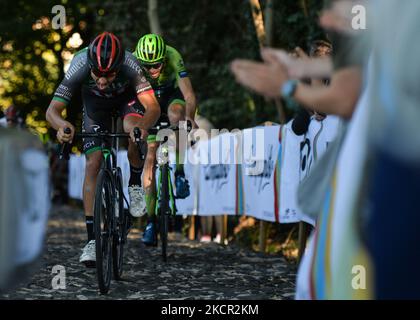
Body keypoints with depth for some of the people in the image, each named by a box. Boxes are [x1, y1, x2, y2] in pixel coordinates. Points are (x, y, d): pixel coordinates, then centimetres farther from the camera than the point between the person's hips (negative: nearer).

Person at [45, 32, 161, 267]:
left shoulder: (130, 66, -40)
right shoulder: (79, 68, -38)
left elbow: (154, 108, -46)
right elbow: (52, 110, -39)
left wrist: (143, 126, -67)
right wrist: (62, 125, -61)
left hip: (127, 97, -1)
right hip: (95, 103, 1)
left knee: (133, 130, -33)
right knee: (93, 163, -12)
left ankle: (135, 184, -1)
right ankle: (92, 238, -9)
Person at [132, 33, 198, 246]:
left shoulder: (173, 58, -33)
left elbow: (189, 96, -39)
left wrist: (190, 118, -57)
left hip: (172, 95, -1)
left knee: (175, 112, -38)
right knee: (150, 154, -11)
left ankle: (180, 173, -25)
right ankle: (151, 222, -9)